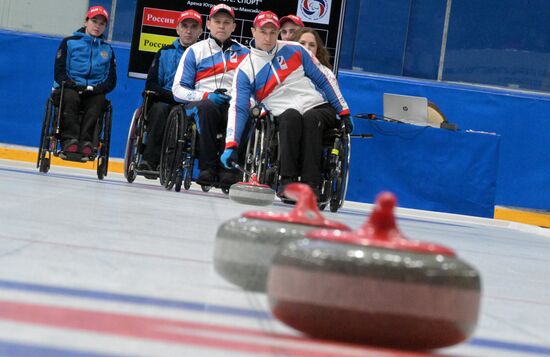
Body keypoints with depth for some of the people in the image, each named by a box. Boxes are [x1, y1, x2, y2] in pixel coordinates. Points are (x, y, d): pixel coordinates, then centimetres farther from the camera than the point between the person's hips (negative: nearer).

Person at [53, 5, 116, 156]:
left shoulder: (107, 49, 20)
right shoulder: (70, 42, 12)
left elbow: (111, 81, 13)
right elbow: (59, 72, 3)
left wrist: (97, 88, -9)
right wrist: (72, 85, -16)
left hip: (93, 92, 2)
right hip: (70, 89, -2)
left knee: (99, 99, -34)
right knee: (71, 96, -37)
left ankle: (86, 141, -42)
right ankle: (69, 139, -41)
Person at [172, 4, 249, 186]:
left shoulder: (244, 53, 17)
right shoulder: (195, 51, 11)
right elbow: (178, 89, 4)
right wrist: (206, 95, -13)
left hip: (233, 104, 1)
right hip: (200, 103, -1)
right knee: (207, 107, -37)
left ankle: (228, 167, -33)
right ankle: (207, 167, -36)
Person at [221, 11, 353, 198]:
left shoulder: (295, 51, 5)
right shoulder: (245, 70, 3)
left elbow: (324, 80, 10)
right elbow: (238, 109, -5)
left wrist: (344, 112, 7)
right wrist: (231, 145, -17)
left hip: (319, 108, 1)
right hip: (285, 118, 0)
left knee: (311, 118, -34)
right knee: (291, 116, -35)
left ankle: (310, 184, -37)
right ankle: (287, 180, -36)